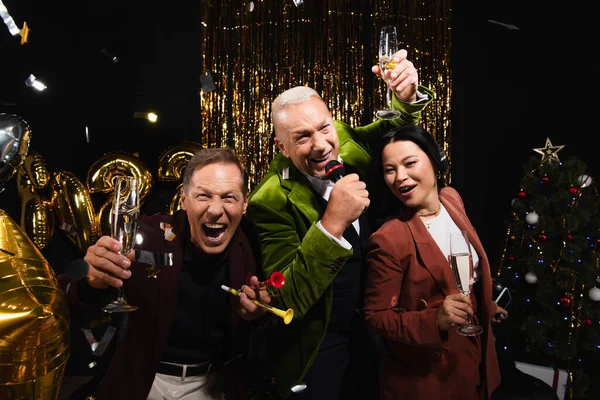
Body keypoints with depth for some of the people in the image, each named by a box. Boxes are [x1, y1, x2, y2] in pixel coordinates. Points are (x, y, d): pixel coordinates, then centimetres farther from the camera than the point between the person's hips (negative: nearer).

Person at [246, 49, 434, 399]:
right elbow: (287, 301, -32)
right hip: (316, 347, -6)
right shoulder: (272, 202, -28)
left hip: (367, 327, 6)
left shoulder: (347, 142, -11)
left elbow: (396, 125, 6)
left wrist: (407, 95, -18)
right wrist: (332, 222, -42)